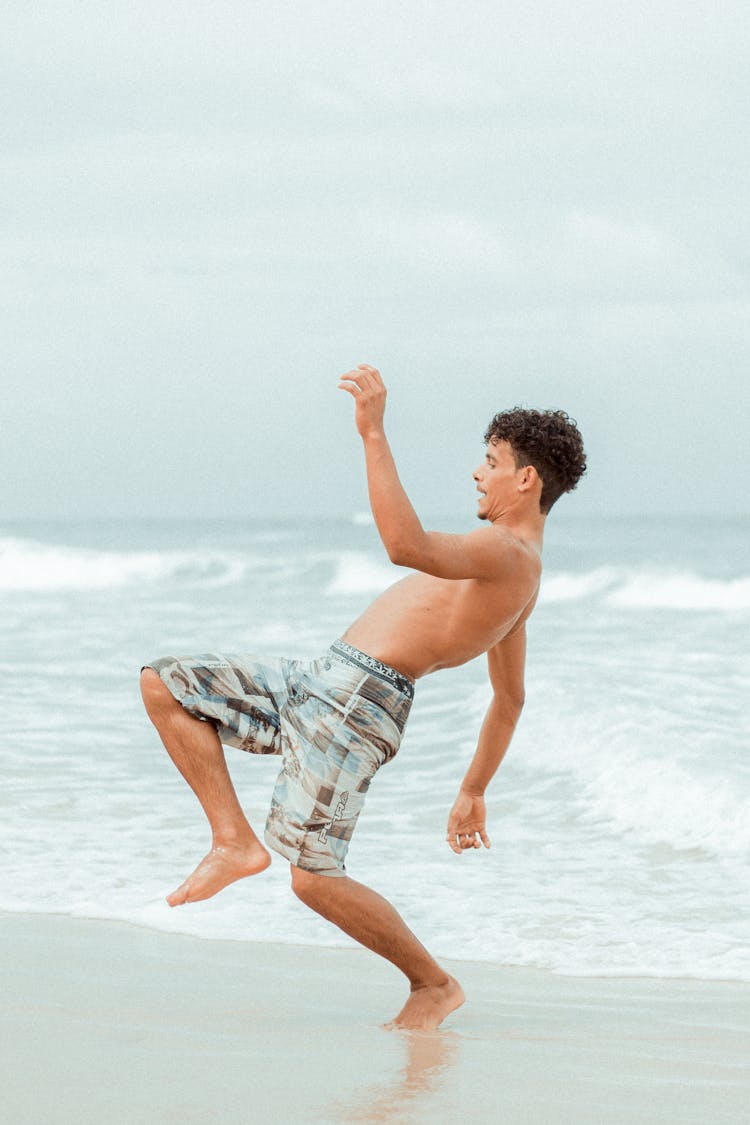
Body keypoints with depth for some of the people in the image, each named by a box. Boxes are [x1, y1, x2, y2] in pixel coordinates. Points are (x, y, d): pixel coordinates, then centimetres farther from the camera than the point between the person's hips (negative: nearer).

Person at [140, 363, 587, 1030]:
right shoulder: (512, 574, 21)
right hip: (324, 681, 10)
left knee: (314, 879, -11)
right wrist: (474, 791, 35)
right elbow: (509, 701, 28)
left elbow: (407, 546, -32)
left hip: (362, 701, -10)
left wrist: (374, 433, -30)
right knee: (164, 685, 5)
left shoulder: (511, 552, -12)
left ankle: (434, 984, 9)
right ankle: (235, 841, 2)